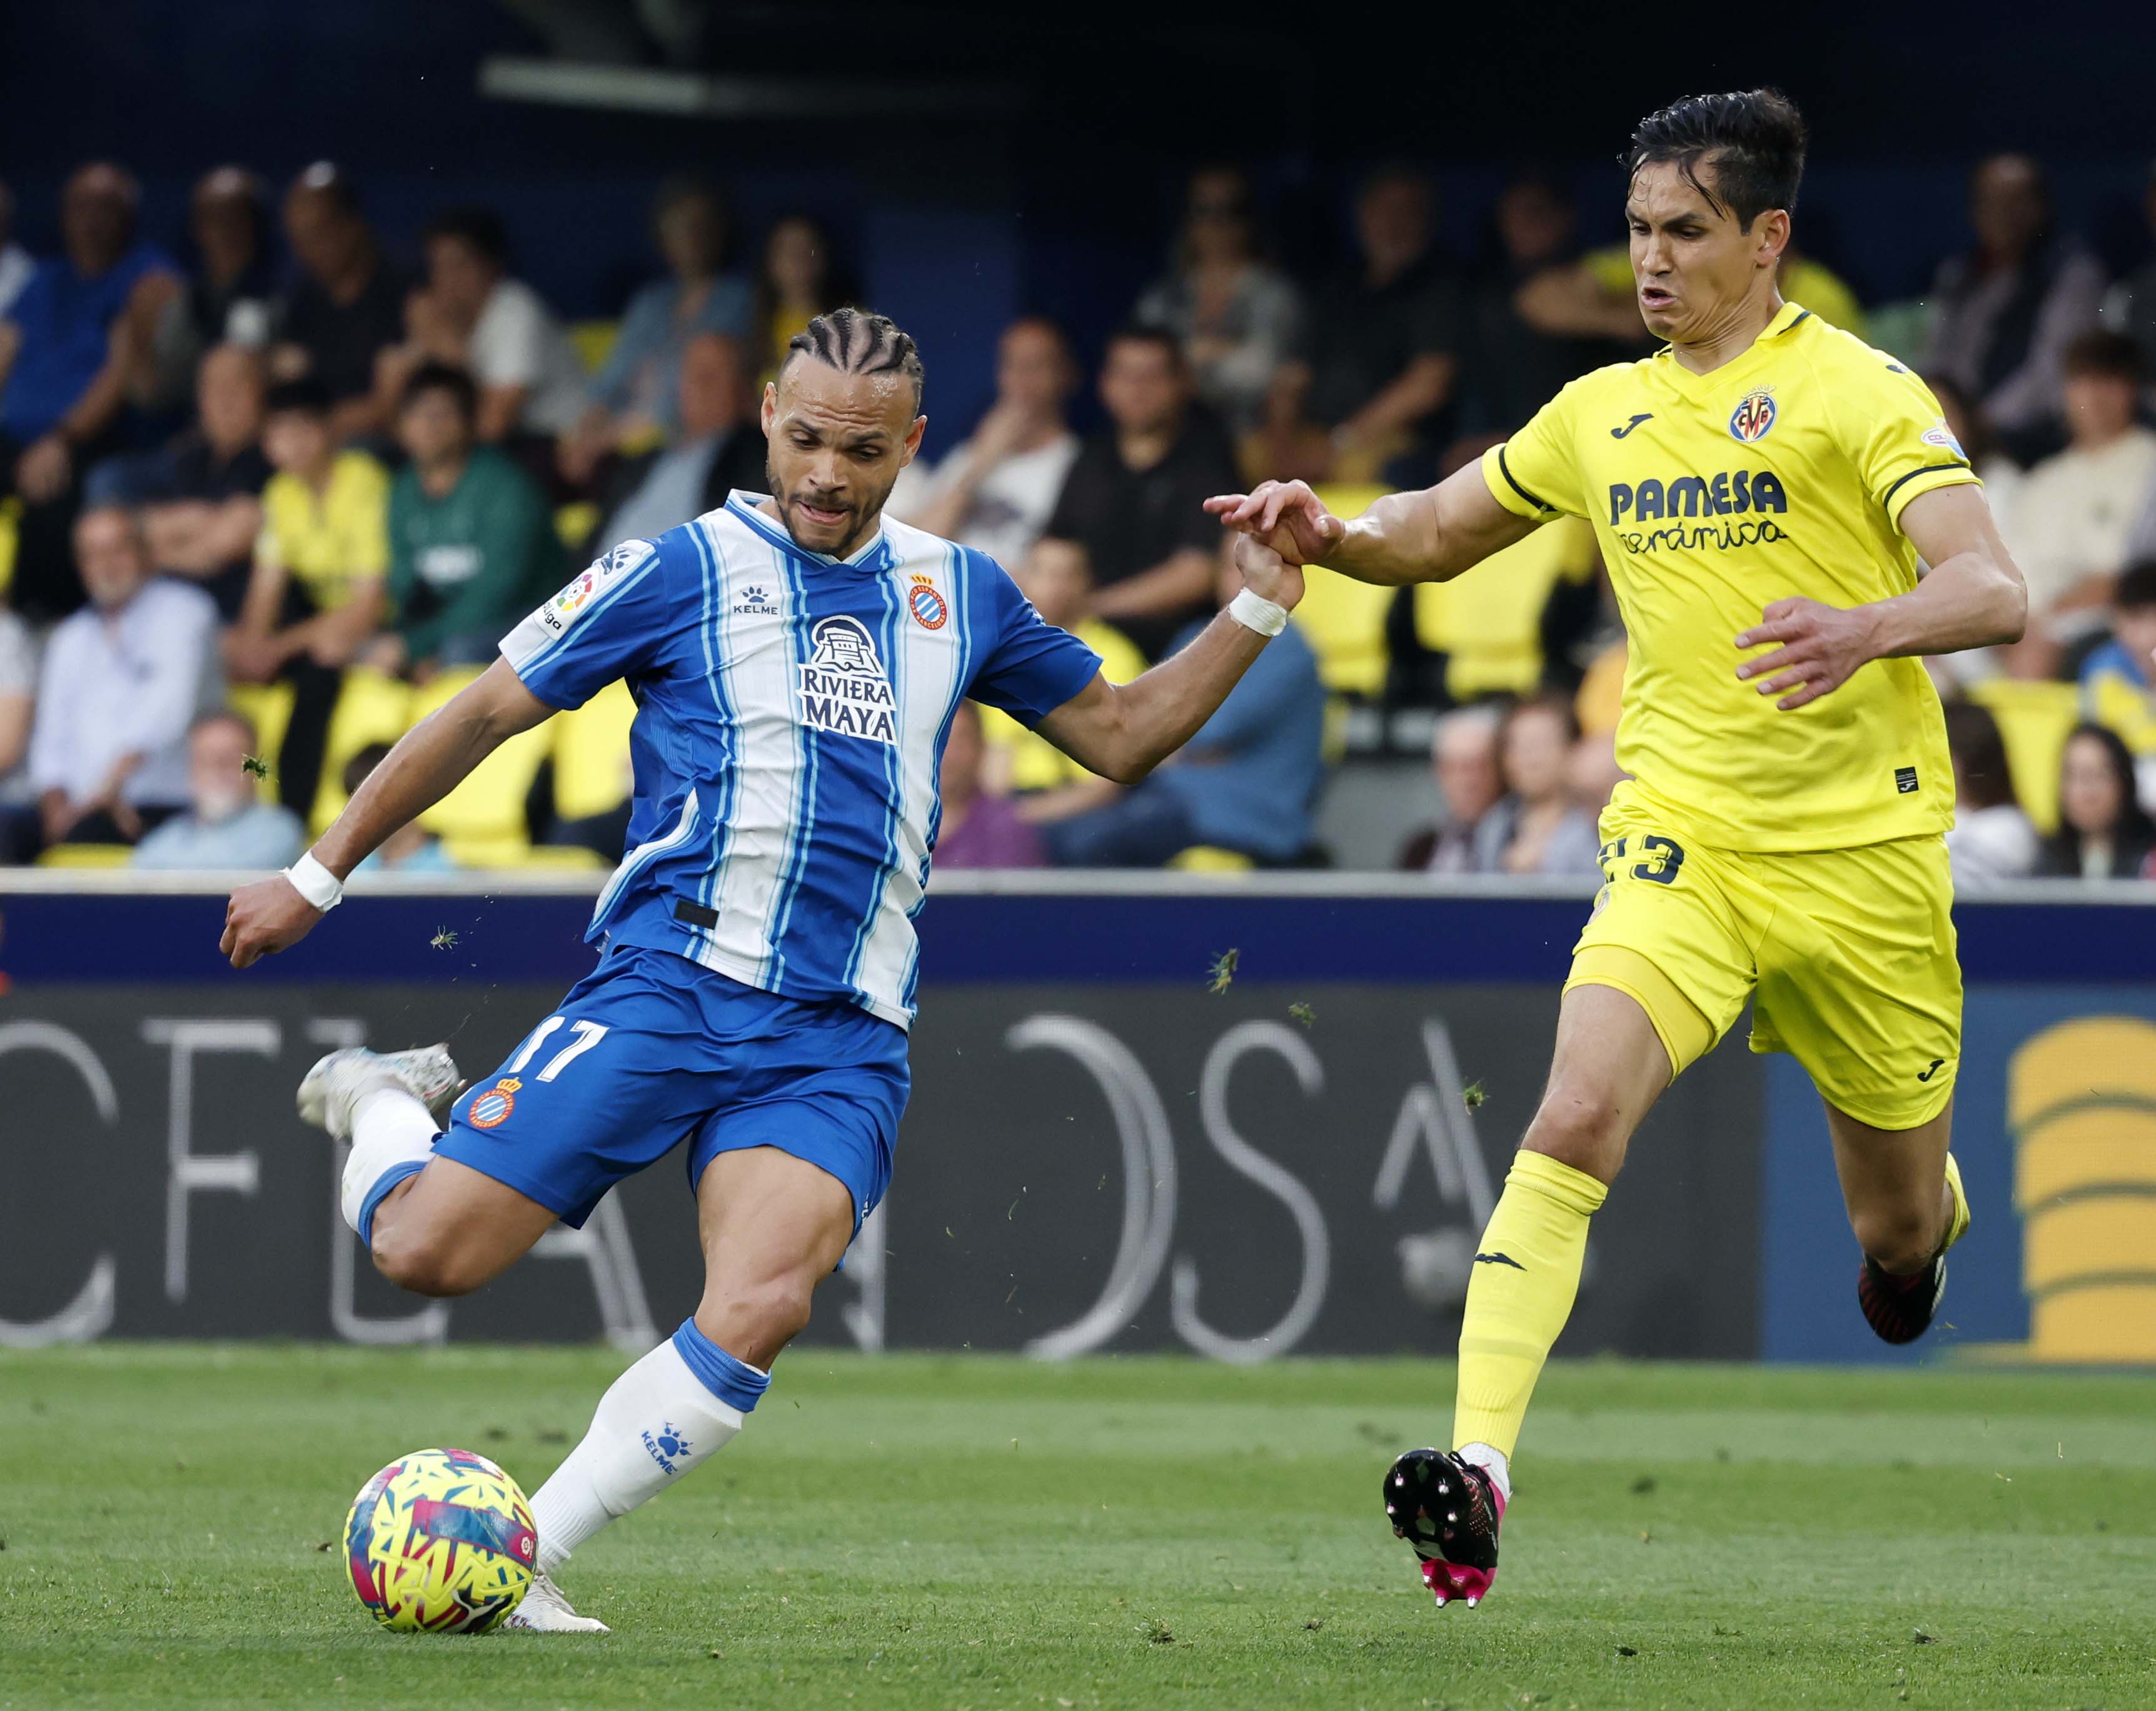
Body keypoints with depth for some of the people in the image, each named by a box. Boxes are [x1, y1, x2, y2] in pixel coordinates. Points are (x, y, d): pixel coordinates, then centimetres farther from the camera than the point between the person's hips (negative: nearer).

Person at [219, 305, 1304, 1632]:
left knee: (758, 1311, -24)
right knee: (425, 1253, -13)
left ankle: (516, 1564, -13)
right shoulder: (686, 568, 3)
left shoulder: (960, 595, 16)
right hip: (668, 985, -2)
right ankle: (382, 1103, 23)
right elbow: (488, 713, 9)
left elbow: (1120, 735, 27)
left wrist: (1258, 609, 14)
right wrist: (320, 875, 11)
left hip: (840, 1037, 2)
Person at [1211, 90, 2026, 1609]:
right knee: (1575, 1117, -23)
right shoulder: (1603, 414, 10)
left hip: (1863, 852, -3)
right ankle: (1477, 1467, -32)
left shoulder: (1855, 391, -7)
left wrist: (1868, 630, -37)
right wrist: (1325, 536, 3)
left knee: (1902, 1228, 12)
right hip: (1681, 847, 3)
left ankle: (1926, 1222, 52)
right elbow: (1439, 533, 25)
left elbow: (1991, 590, -17)